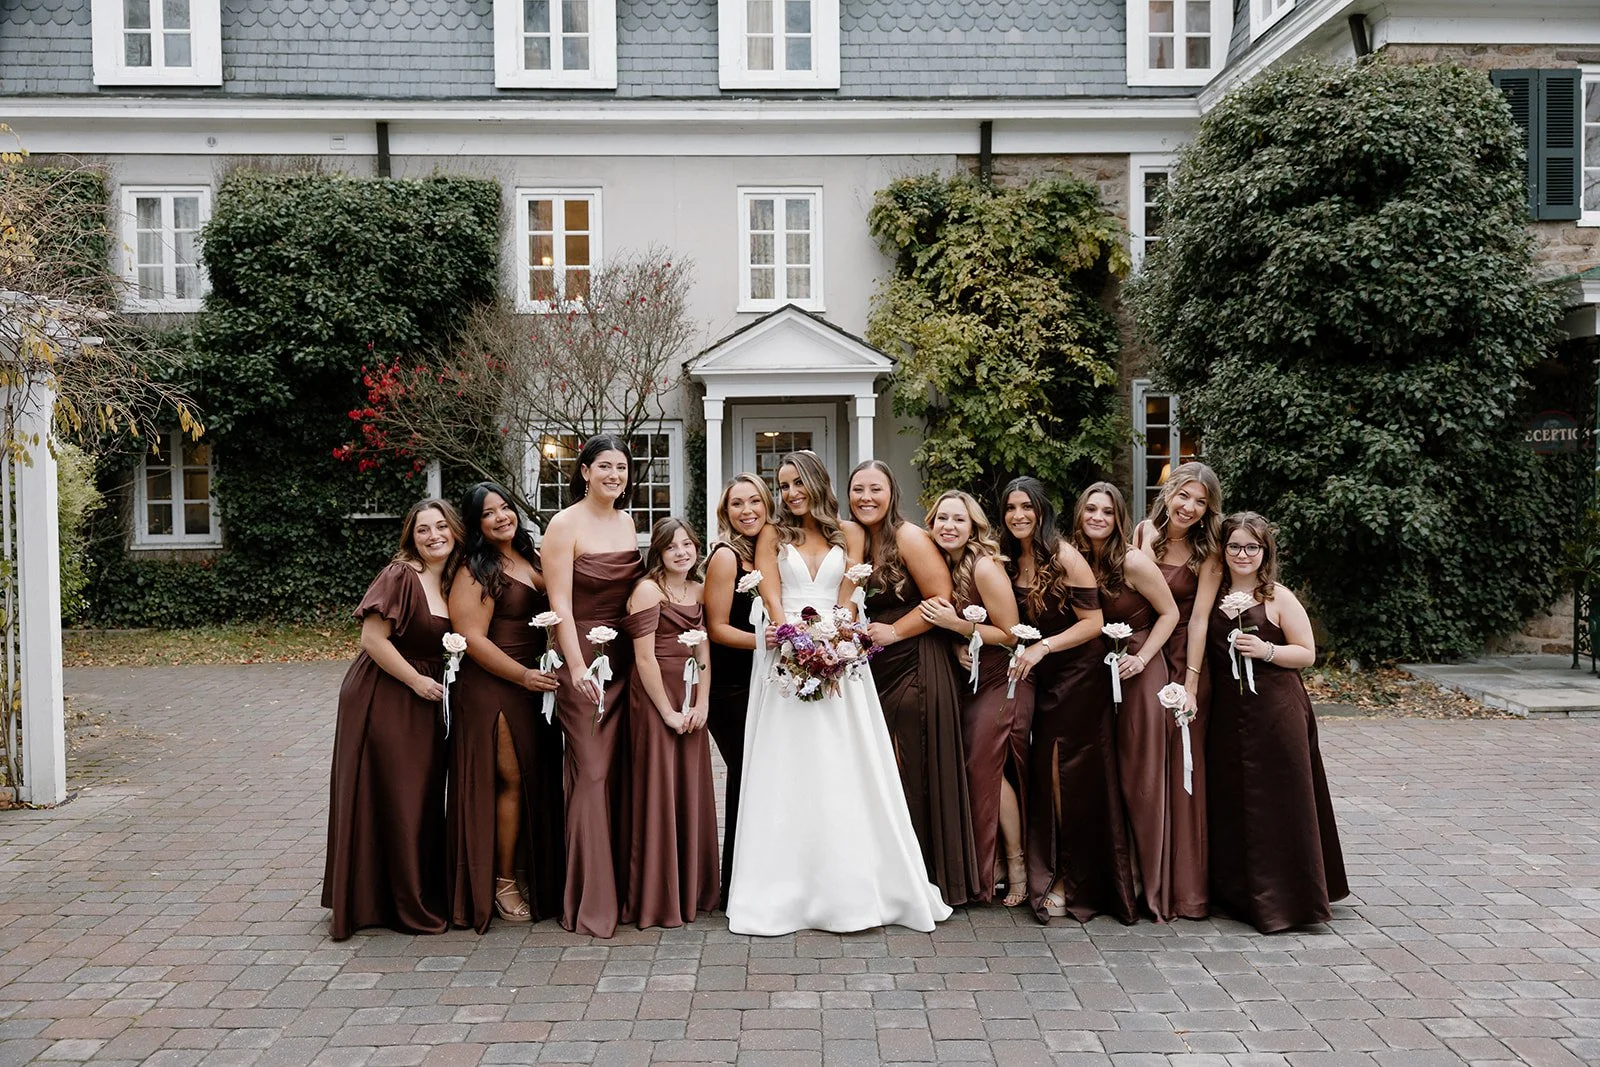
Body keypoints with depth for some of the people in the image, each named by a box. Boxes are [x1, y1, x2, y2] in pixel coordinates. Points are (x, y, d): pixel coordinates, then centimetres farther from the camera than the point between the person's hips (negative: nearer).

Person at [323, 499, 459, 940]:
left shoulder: (454, 582, 9)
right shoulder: (400, 576, -13)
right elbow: (372, 639, -18)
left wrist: (443, 682, 5)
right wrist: (417, 681, -14)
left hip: (426, 704, 7)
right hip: (383, 701, -7)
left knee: (425, 799, 10)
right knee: (389, 800, -1)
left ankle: (423, 895, 23)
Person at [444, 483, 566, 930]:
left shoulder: (532, 559, 13)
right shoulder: (475, 571, -9)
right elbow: (472, 638, -15)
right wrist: (523, 675, -17)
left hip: (536, 685, 7)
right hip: (493, 689, -7)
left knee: (539, 780, 9)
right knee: (512, 780, -4)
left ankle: (532, 873, 22)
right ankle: (503, 883, 10)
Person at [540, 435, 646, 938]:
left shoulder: (629, 523, 11)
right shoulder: (564, 525, -7)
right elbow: (560, 605, -13)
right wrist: (578, 668, -20)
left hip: (627, 658, 6)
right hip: (583, 656, -6)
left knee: (625, 771, 8)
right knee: (592, 772, -5)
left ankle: (625, 887, 20)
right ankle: (592, 901, 4)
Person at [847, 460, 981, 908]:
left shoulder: (909, 537, -9)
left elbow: (942, 599, -14)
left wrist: (894, 631, -12)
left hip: (916, 668, -7)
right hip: (873, 670, 7)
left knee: (916, 773, -2)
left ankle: (932, 875, 10)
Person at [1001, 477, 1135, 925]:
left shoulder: (1065, 557, -14)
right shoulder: (1009, 560, 6)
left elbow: (1093, 622, -15)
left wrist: (1043, 647, -21)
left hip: (1078, 677, -6)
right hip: (1039, 678, 6)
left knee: (1070, 775, -3)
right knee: (1041, 773, 5)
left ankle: (1075, 883, 9)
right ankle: (1050, 874, 18)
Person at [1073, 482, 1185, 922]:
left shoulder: (1133, 563, -13)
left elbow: (1170, 613, -6)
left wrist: (1141, 658, -14)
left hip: (1139, 672, -6)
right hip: (1098, 672, 6)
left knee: (1142, 778, -1)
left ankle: (1152, 884, 10)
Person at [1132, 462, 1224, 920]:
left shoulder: (1208, 550, -6)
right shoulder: (1143, 533, 4)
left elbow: (1199, 618, -12)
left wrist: (1190, 685, -16)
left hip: (1185, 661, -3)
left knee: (1183, 768, -2)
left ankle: (1186, 887, 6)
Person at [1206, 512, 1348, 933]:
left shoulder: (1279, 597, -3)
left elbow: (1307, 654, -3)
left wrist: (1266, 650, -17)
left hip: (1275, 713, -4)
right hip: (1227, 714, 4)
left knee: (1278, 802, -2)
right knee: (1231, 803, 9)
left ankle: (1283, 898, 9)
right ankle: (1237, 893, 22)